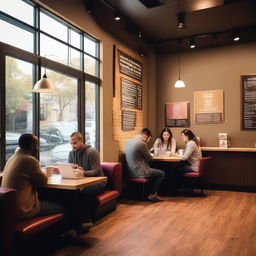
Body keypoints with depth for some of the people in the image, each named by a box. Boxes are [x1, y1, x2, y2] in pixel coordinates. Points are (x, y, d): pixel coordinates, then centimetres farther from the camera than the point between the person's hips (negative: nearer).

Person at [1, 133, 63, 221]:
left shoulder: (12, 158, 8)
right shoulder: (29, 160, -18)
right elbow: (43, 181, -8)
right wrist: (45, 174, 11)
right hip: (23, 210, -9)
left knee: (47, 201, 25)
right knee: (59, 208, 3)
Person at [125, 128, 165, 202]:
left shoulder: (128, 141, 8)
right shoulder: (141, 143, -18)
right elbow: (150, 159, -6)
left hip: (131, 171, 9)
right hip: (139, 172, -9)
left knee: (154, 170, 28)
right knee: (162, 174, 6)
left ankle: (153, 192, 27)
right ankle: (151, 195, 12)